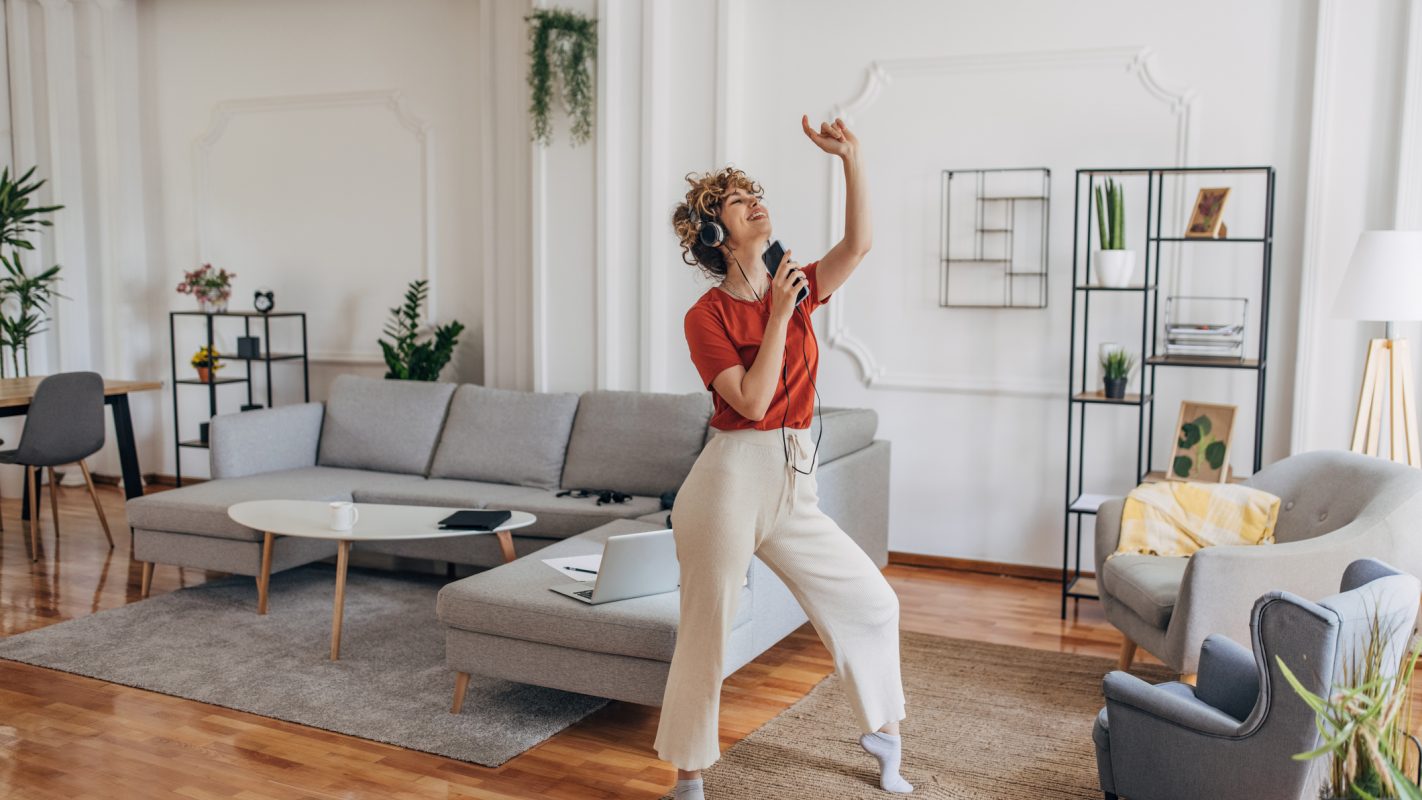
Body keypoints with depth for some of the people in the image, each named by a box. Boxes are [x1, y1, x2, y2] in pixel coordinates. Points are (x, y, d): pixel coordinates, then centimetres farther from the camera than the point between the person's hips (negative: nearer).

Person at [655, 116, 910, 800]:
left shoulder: (796, 288, 9)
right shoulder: (706, 316, -7)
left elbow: (858, 242, -6)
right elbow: (751, 400, -17)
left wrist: (851, 157, -14)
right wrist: (779, 316, -14)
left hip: (792, 485, 6)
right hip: (730, 479, -6)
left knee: (871, 602, 12)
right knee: (705, 631, 4)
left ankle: (884, 732, 32)